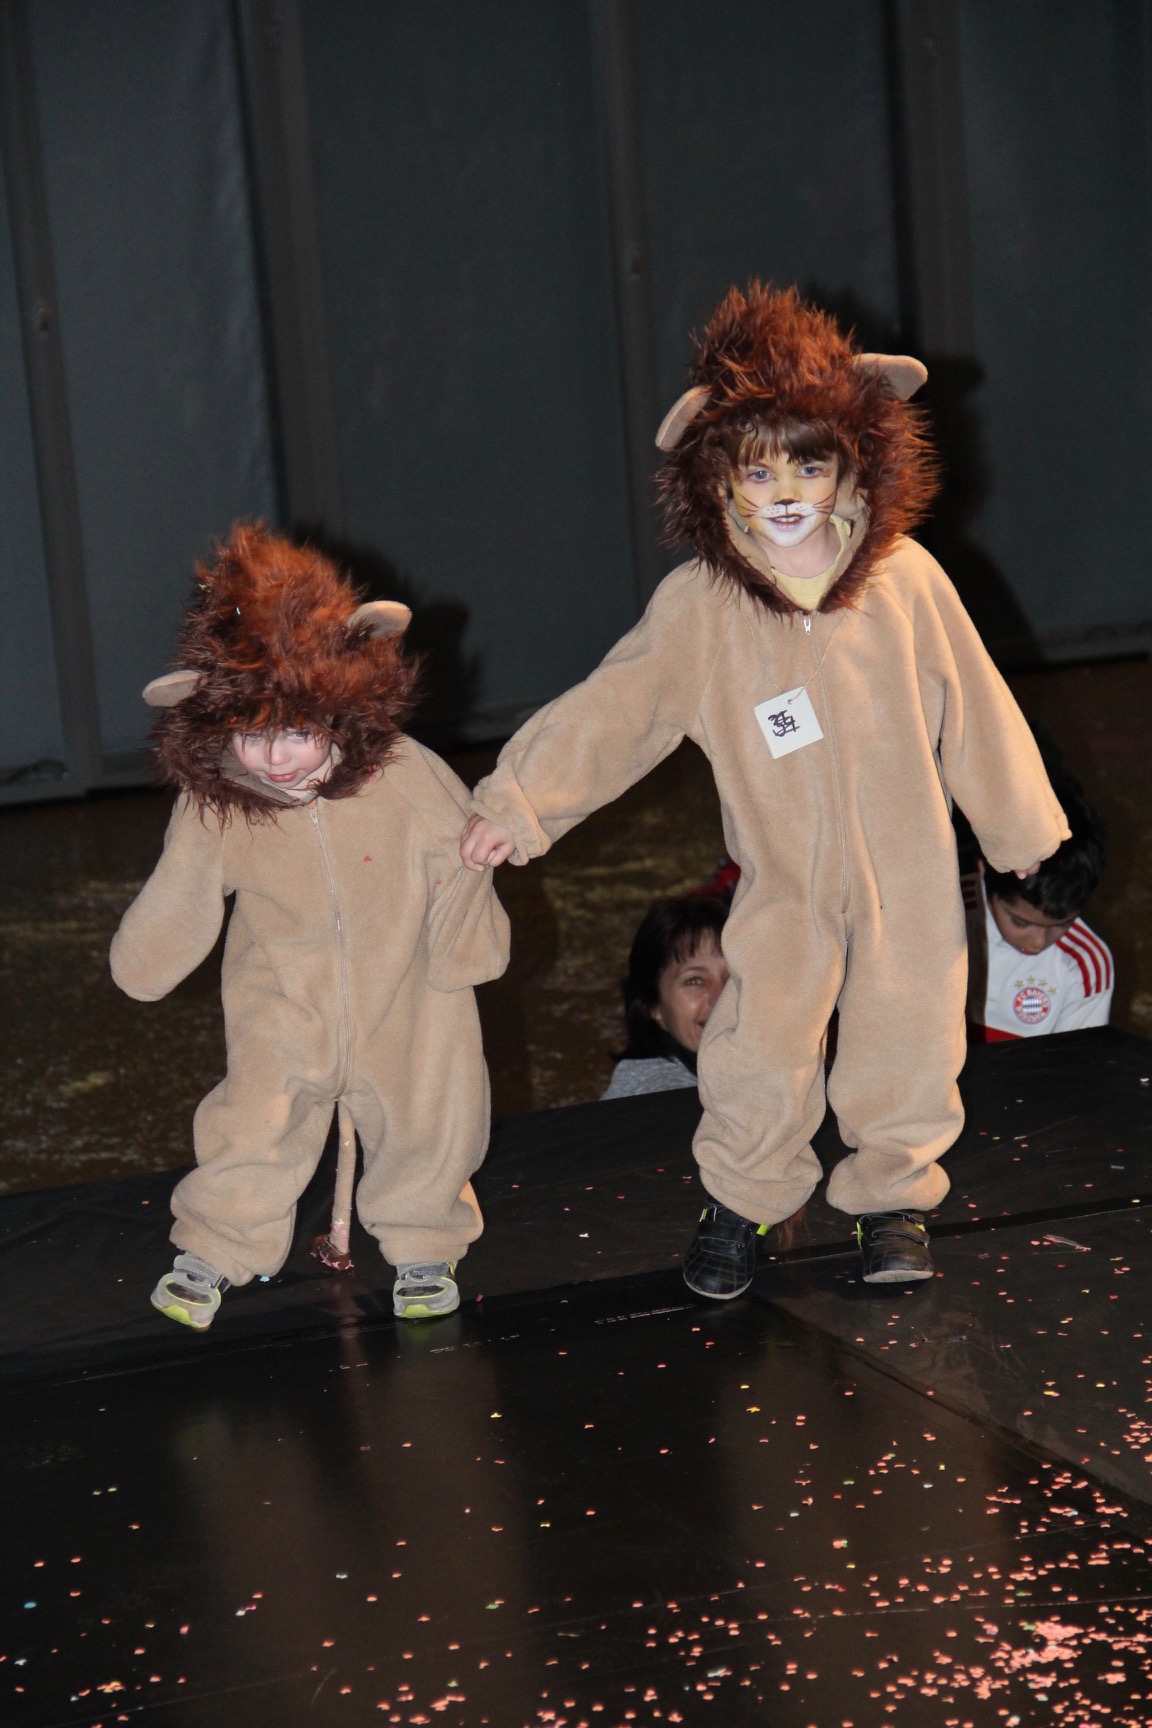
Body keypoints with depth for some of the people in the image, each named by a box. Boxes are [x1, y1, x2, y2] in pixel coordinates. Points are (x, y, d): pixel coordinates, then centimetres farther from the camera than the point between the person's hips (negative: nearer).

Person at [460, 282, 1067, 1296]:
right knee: (760, 1055, -2)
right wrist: (518, 802, -11)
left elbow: (972, 709, 0)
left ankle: (893, 1196, 31)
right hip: (784, 878, -1)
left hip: (909, 868, 1)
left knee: (905, 1040, 9)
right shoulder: (697, 606, -11)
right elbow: (609, 713, -6)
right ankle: (742, 1201, 23)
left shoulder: (904, 578, -9)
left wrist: (1023, 826, 9)